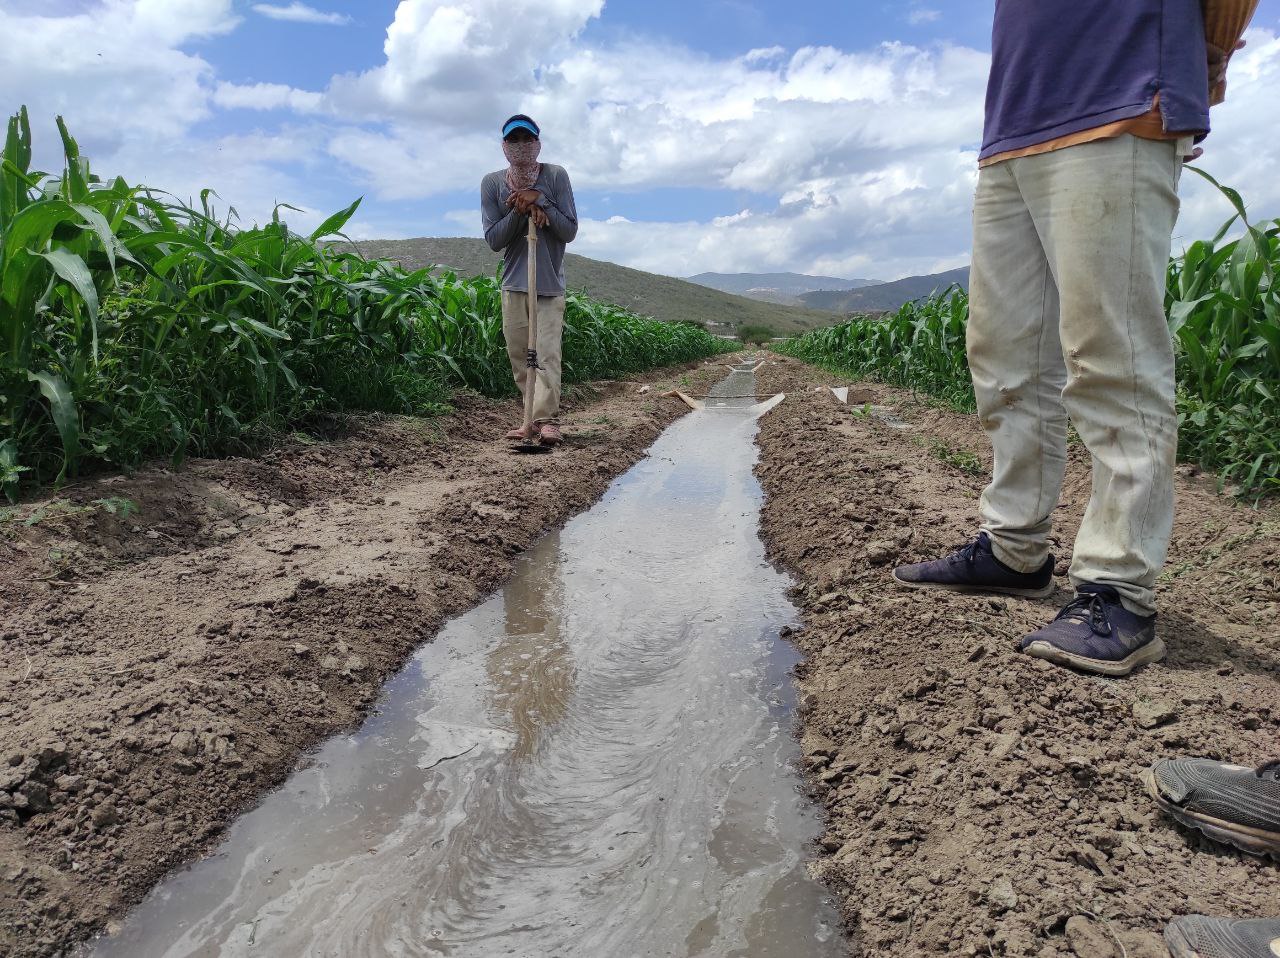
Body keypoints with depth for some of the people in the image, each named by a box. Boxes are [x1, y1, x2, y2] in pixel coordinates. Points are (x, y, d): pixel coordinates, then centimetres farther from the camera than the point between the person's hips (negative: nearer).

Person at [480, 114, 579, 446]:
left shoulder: (555, 176, -5)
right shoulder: (492, 183, 1)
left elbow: (569, 231, -7)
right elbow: (493, 239, -5)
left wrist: (539, 200, -19)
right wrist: (521, 210, -18)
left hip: (550, 283, -3)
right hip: (513, 283, 3)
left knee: (547, 353, -13)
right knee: (519, 355, 6)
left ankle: (547, 420, -16)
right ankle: (533, 416, 15)